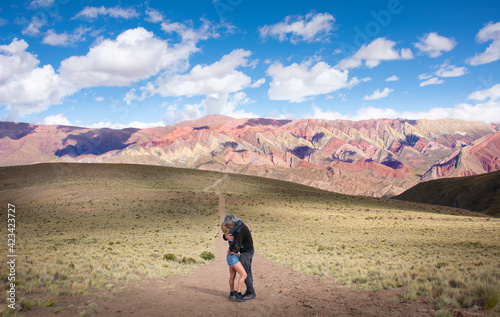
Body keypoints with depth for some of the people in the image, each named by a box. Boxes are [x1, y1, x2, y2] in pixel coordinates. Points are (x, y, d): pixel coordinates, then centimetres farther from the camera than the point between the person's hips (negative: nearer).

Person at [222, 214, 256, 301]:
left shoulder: (239, 231, -27)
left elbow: (236, 247, -29)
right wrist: (227, 237, -15)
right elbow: (225, 236, 10)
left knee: (245, 272, -6)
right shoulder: (239, 225, 5)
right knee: (247, 271, 13)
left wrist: (230, 249, -7)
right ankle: (249, 291, 19)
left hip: (246, 252, -10)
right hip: (248, 251, 10)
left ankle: (251, 293, -1)